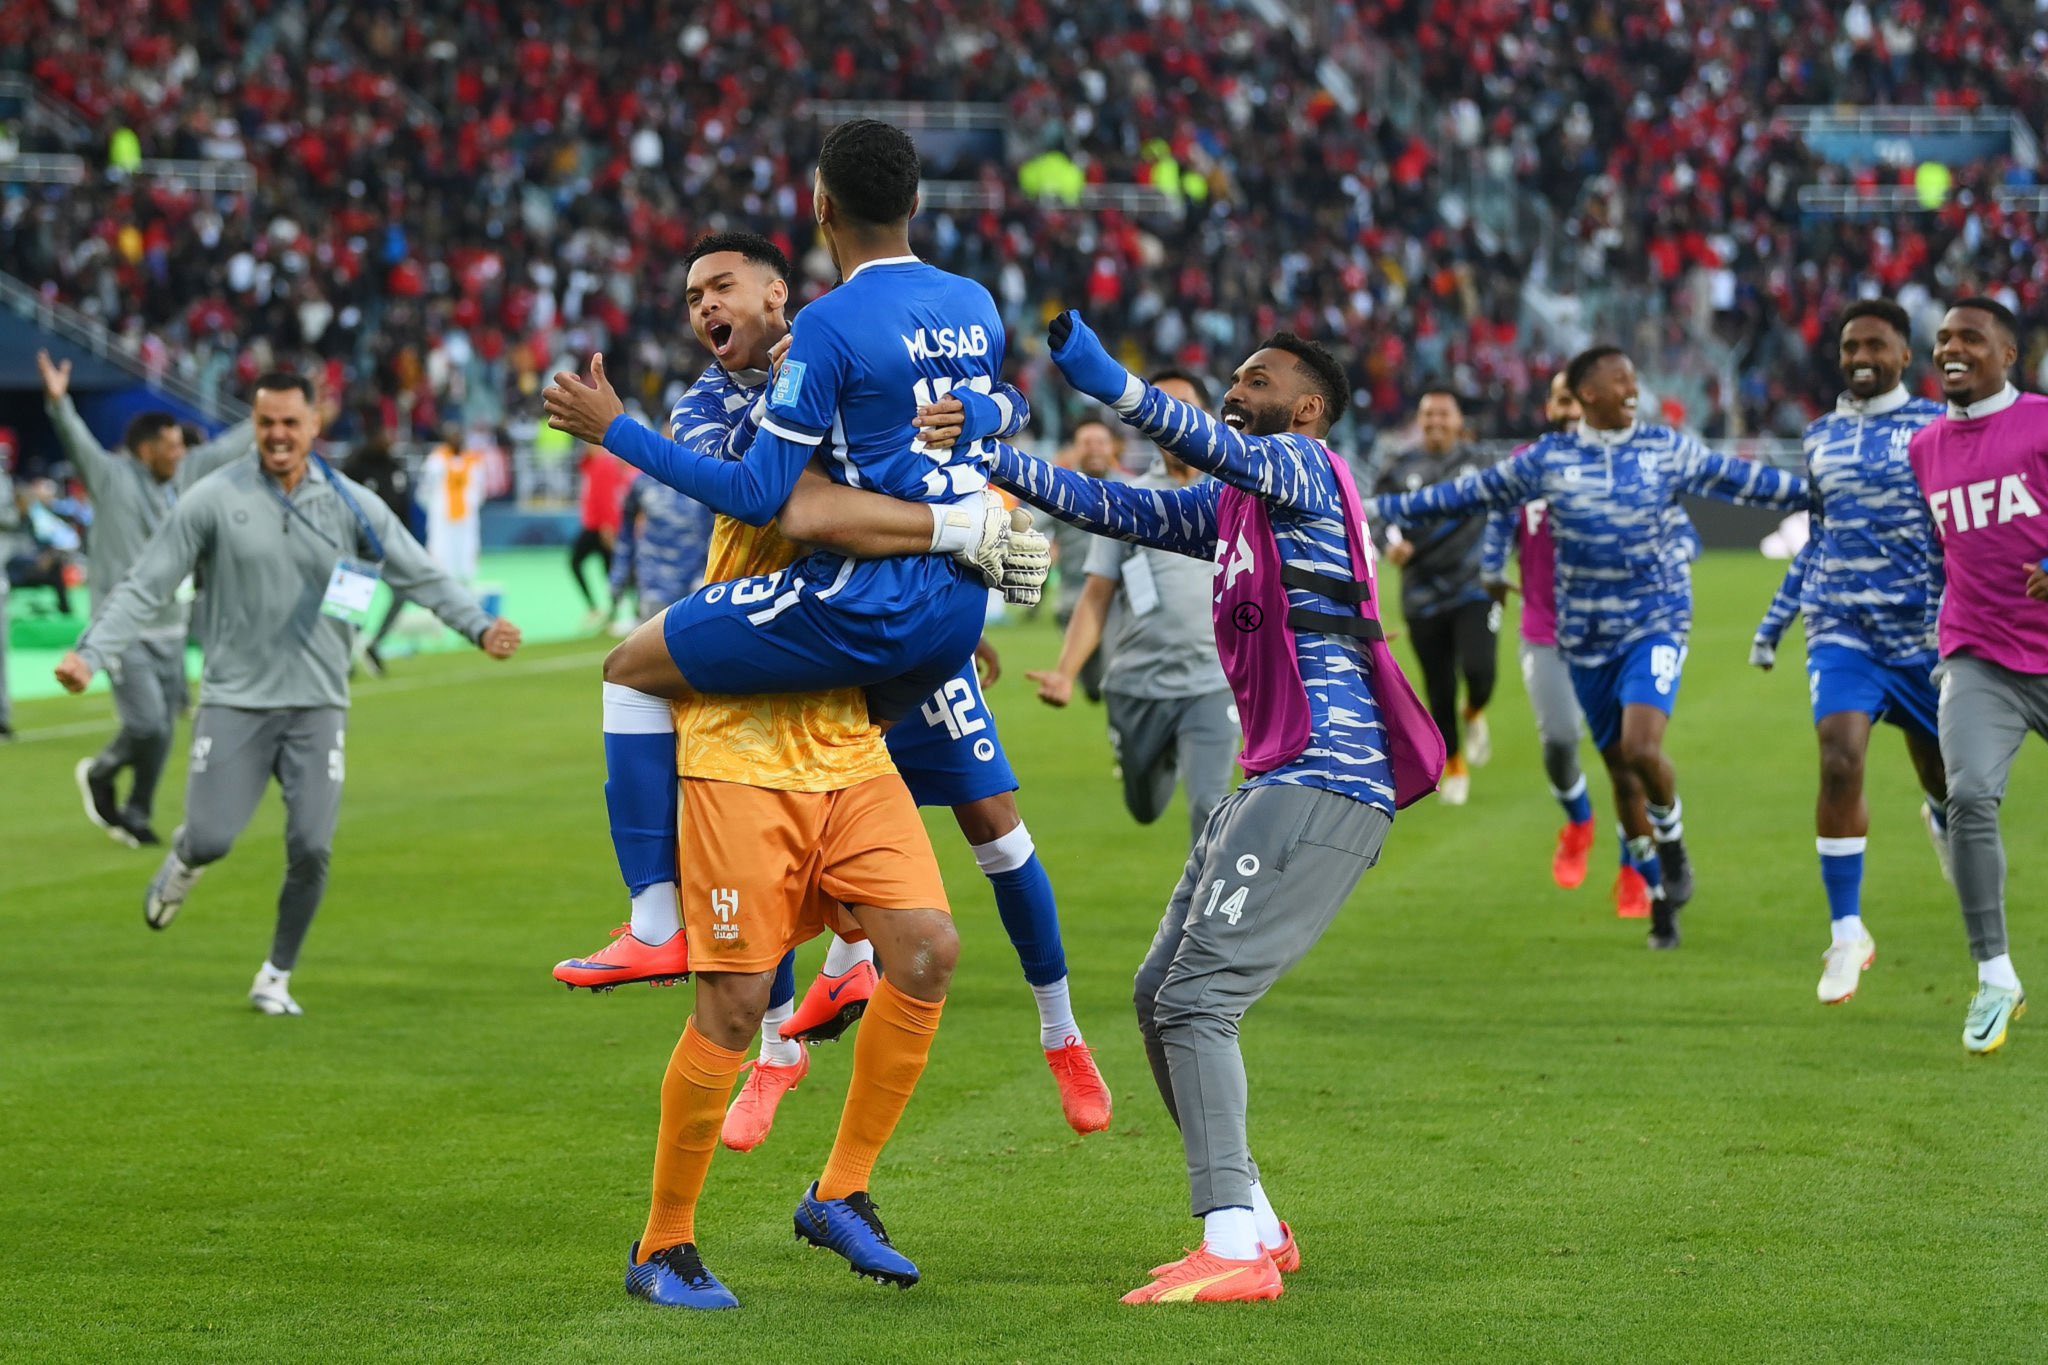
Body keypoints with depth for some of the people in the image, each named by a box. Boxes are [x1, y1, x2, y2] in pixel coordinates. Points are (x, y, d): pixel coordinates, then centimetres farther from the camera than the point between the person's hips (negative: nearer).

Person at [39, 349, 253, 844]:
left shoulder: (183, 475, 6)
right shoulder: (112, 478, -10)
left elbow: (230, 447, 18)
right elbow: (78, 442, -26)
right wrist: (58, 403, -43)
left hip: (169, 628, 6)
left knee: (163, 730, 9)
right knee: (146, 726, -13)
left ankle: (136, 816, 26)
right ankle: (100, 775, 15)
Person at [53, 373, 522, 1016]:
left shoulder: (350, 505, 1)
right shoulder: (213, 500, -4)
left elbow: (422, 575, 4)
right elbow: (145, 587, -2)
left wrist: (479, 626, -10)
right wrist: (91, 653, -12)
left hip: (316, 704, 1)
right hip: (234, 702, -1)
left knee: (311, 849, -9)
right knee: (210, 839, -10)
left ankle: (275, 978, 11)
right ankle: (183, 861, 30)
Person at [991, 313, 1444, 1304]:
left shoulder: (1306, 466, -6)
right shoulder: (1232, 505, 21)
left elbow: (1220, 451, -27)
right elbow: (1119, 511, 19)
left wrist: (1113, 386, -43)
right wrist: (993, 458, 7)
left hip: (1325, 783, -10)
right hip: (1274, 779, 10)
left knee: (1196, 1001, -15)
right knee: (1159, 996, 12)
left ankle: (1237, 1249, -18)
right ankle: (1253, 1227, 17)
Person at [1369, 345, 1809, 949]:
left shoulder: (1667, 449, 1)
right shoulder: (1547, 460, 0)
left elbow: (1743, 480, 10)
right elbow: (1472, 492, 7)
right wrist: (1386, 507, 8)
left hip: (1657, 624, -1)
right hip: (1587, 638, 1)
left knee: (1640, 748, -22)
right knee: (1620, 770, 6)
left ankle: (1672, 840, 7)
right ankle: (1660, 895, 21)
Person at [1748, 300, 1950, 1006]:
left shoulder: (1939, 427, -2)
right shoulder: (1821, 437, 11)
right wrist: (1776, 619, 22)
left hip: (1924, 631, -2)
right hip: (1842, 630, 2)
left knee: (1947, 780, 11)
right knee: (1840, 762, -20)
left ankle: (1941, 821, 52)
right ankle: (1847, 934, -13)